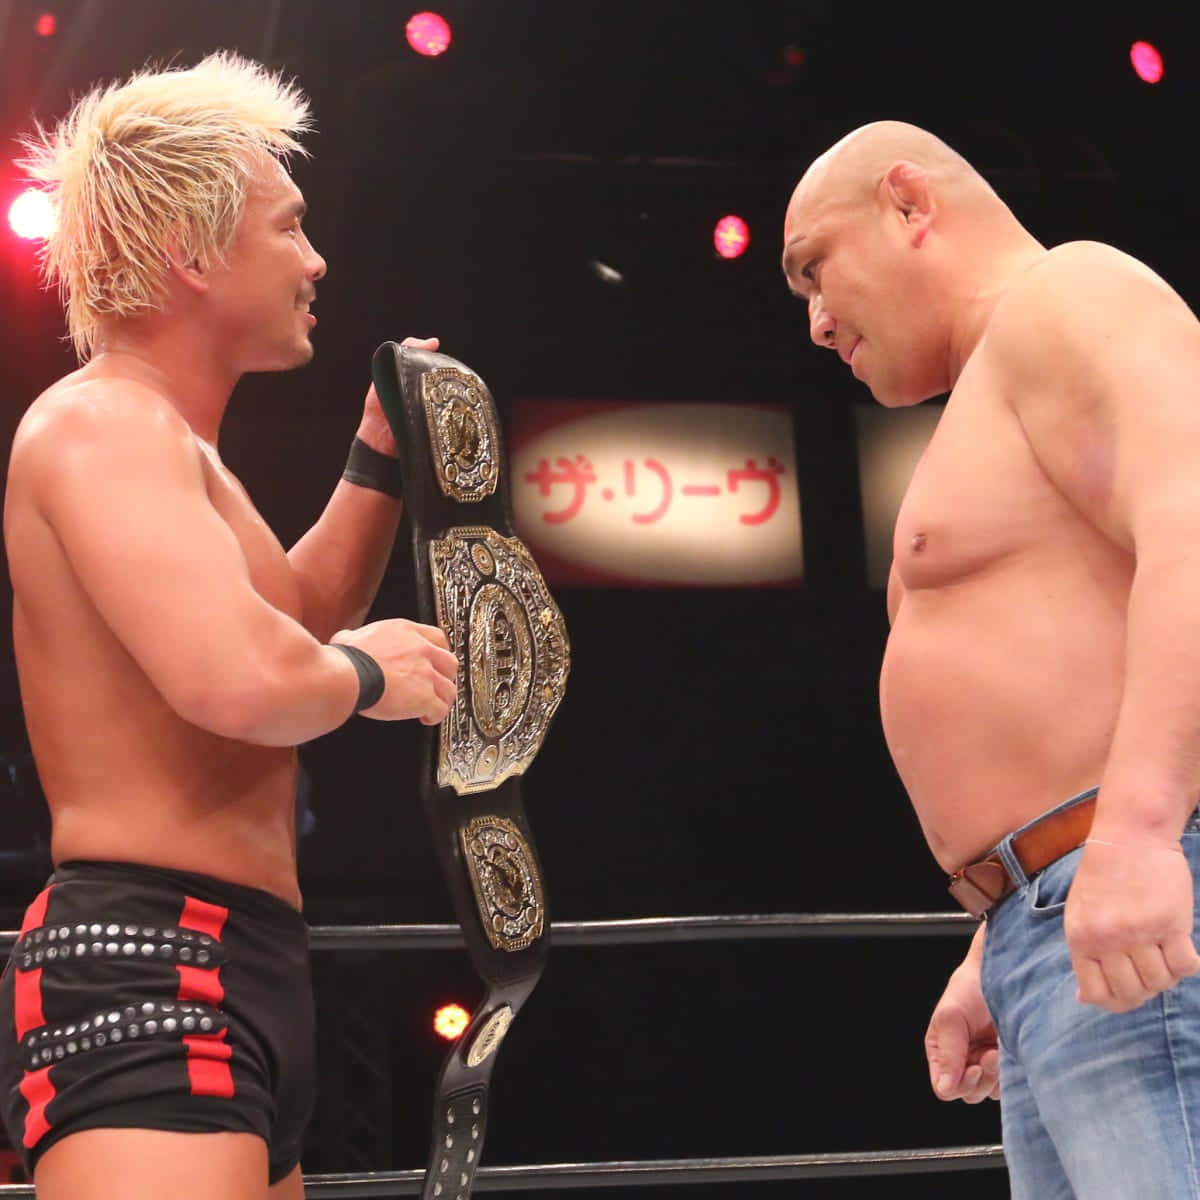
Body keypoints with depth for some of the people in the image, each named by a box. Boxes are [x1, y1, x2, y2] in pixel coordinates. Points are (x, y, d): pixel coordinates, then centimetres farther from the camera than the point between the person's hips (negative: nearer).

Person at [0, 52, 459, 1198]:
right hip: (144, 980, -11)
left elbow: (294, 619, 35)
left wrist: (380, 461, 25)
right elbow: (241, 680, -29)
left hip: (234, 979, 11)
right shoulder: (100, 422, -13)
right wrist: (365, 672, -9)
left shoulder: (165, 443, 21)